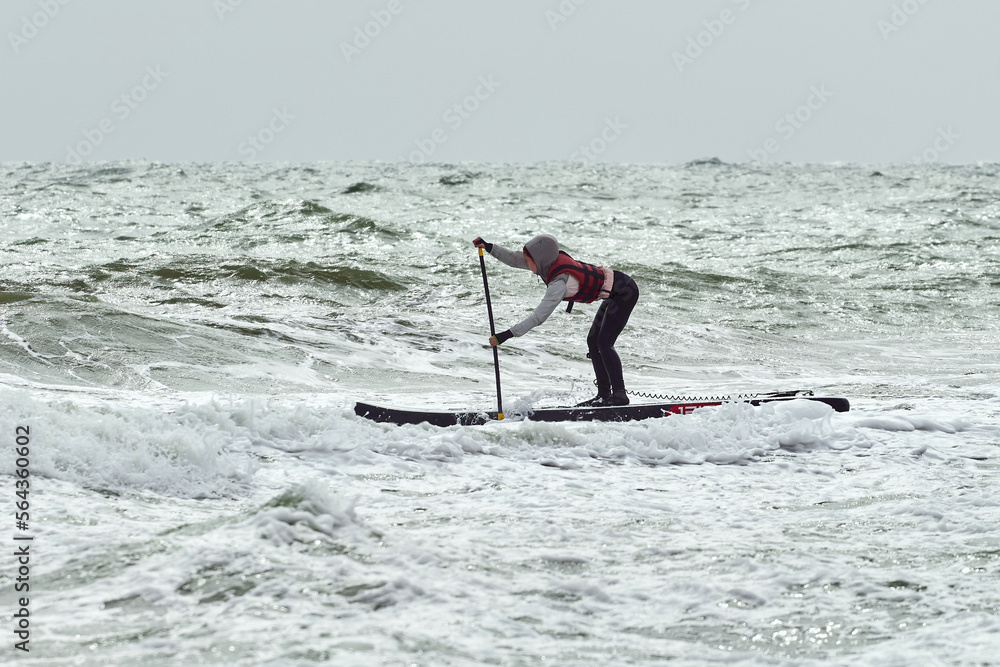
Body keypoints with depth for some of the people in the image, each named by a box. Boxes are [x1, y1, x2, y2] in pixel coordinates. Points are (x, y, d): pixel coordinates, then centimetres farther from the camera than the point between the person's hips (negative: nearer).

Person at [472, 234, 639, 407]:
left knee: (604, 343, -18)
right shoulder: (553, 260, -7)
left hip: (624, 293, -10)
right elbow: (515, 260, 4)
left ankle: (619, 394, -18)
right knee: (593, 341, 11)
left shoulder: (560, 282, -32)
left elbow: (539, 317, -34)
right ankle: (604, 395, 12)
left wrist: (508, 334, -34)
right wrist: (489, 248, -5)